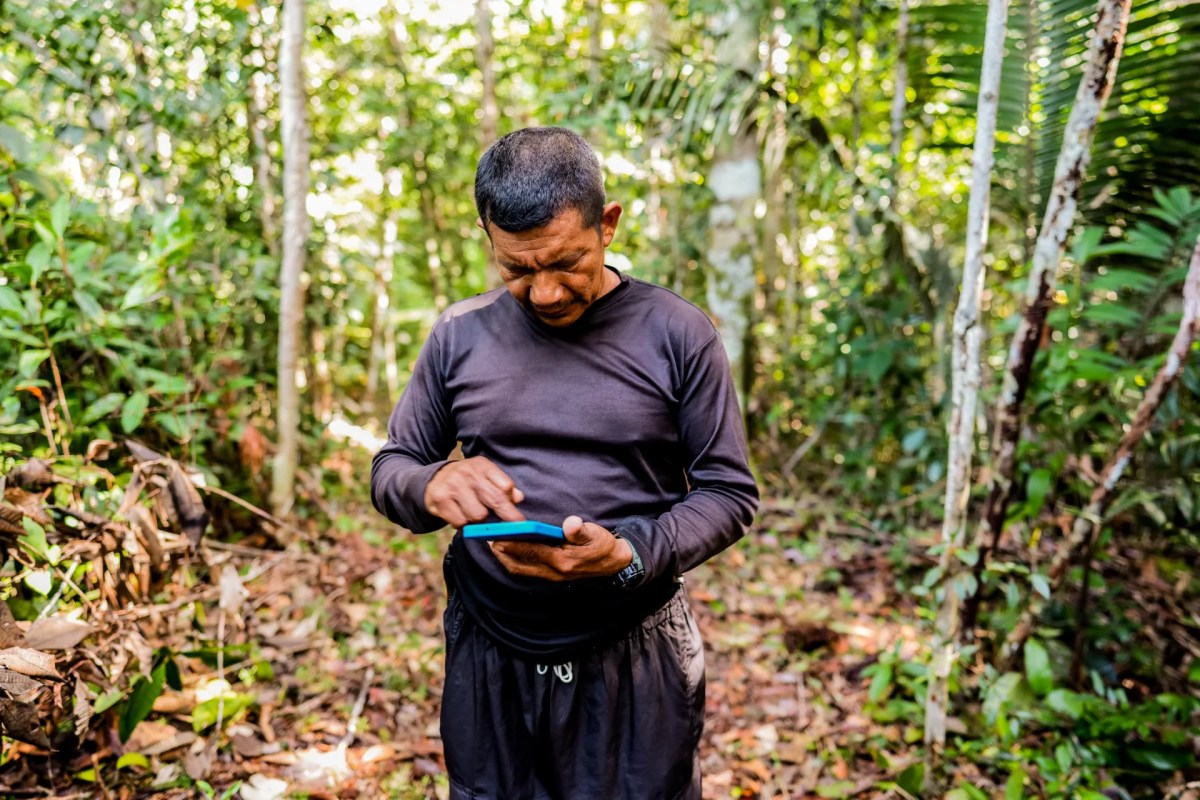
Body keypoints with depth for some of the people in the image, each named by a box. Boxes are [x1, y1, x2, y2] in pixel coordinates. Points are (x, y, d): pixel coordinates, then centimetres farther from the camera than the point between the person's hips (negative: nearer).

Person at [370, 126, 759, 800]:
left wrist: (631, 555, -23)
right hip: (491, 664, 2)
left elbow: (729, 492, -5)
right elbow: (390, 469, 7)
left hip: (637, 663, -2)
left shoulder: (677, 335, -6)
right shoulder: (460, 335, 0)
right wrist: (431, 487, -18)